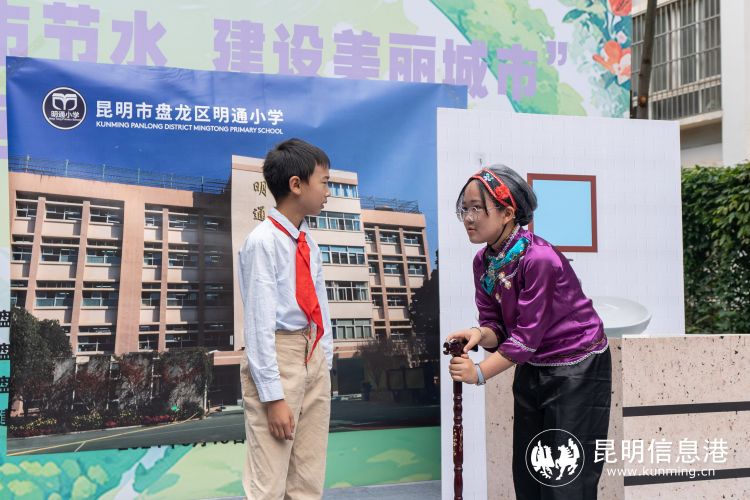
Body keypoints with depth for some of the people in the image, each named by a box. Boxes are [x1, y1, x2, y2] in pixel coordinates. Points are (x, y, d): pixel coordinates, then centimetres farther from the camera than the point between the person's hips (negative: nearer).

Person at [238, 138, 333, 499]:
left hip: (313, 358, 8)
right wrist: (273, 396, -18)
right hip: (276, 357, -8)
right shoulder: (263, 242, -14)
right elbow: (260, 323, -17)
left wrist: (324, 366, 10)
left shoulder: (309, 245, 9)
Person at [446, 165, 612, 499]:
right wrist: (480, 334, -24)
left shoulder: (539, 259, -27)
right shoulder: (483, 261, -2)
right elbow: (496, 325, -1)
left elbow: (527, 334, -25)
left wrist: (480, 373, -26)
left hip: (576, 371, -8)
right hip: (532, 369, 8)